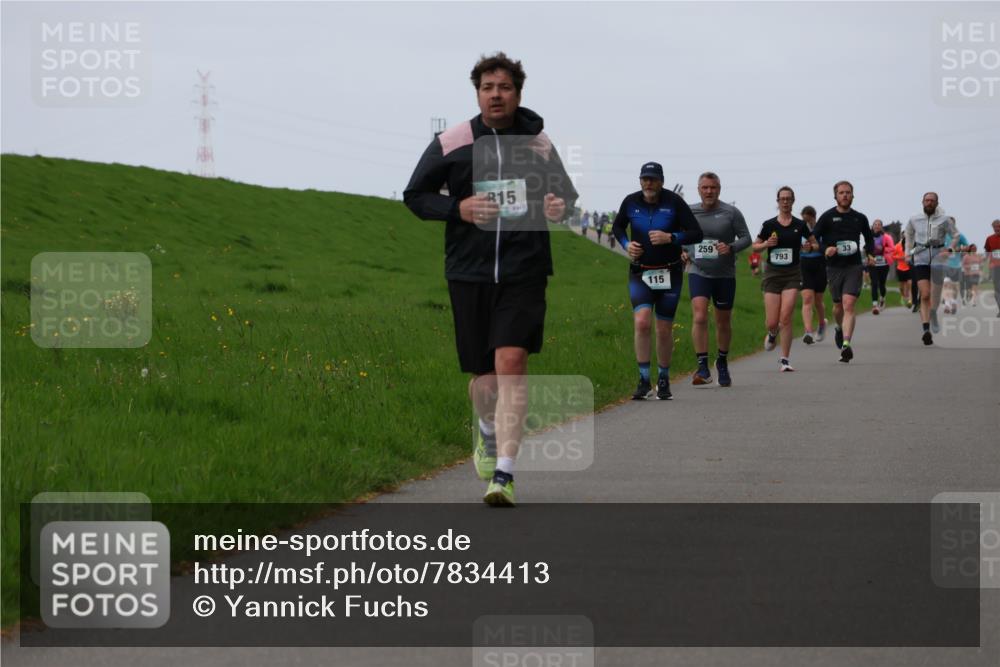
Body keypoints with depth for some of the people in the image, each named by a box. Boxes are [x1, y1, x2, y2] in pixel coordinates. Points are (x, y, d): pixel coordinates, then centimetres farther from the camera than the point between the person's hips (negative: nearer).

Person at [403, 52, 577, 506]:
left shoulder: (539, 145, 5)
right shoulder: (450, 143, 0)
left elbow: (564, 192, 21)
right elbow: (415, 195, 8)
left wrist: (560, 205, -4)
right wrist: (458, 208, -10)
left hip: (524, 273, -1)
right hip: (469, 272, 1)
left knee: (512, 362, -17)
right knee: (483, 374, 8)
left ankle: (503, 474, -18)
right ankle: (488, 433, 43)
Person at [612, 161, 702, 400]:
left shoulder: (674, 202, -8)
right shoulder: (631, 202, -1)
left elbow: (697, 234, -7)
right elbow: (617, 226, 17)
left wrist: (670, 238, -22)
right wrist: (626, 244, -3)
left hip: (669, 274, -1)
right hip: (640, 274, 1)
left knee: (664, 330, 4)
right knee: (642, 323, -18)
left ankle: (663, 381, 22)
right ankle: (644, 381, -11)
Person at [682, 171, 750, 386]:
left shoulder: (731, 213, -3)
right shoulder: (689, 213, 3)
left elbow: (746, 238, -2)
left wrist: (731, 248, -21)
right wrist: (682, 252, -2)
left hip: (724, 275, 0)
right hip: (698, 273, 0)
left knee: (723, 322, 12)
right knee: (699, 317, -19)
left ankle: (722, 362, 34)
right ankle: (703, 367, -19)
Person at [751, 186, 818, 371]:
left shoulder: (800, 225, 3)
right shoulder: (769, 225, 2)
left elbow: (816, 244, 14)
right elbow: (755, 246, 10)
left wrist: (809, 247, -9)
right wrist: (767, 244, -10)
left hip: (792, 274, 0)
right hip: (773, 273, 0)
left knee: (786, 318, -13)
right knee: (772, 322, -3)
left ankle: (785, 360, -5)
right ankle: (773, 334, 36)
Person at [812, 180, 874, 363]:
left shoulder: (860, 218, 9)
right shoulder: (827, 217, 2)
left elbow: (869, 238, 25)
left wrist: (870, 254, 7)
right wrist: (825, 249, -16)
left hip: (853, 267, 0)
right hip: (834, 267, 0)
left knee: (848, 305, -15)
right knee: (838, 306, 11)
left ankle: (846, 344, -23)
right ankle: (840, 329, 44)